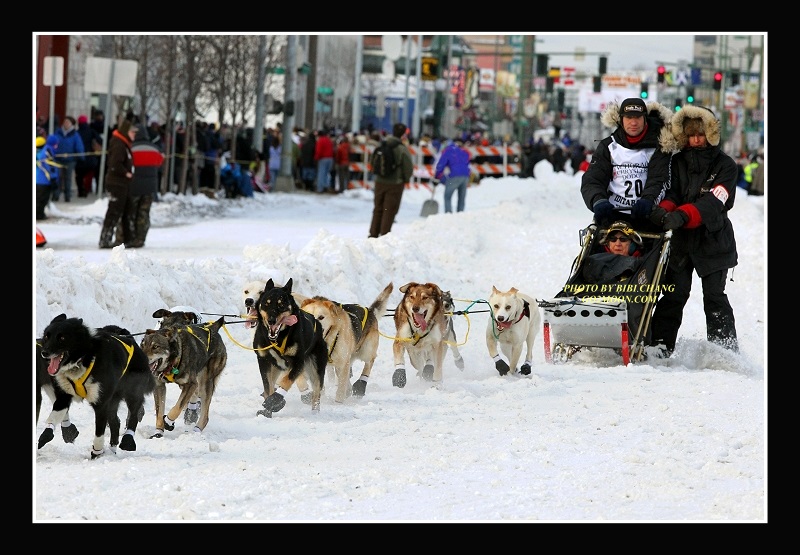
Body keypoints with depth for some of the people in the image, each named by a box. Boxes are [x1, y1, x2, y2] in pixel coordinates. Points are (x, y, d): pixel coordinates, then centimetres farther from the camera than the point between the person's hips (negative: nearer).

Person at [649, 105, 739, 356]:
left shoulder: (725, 165, -3)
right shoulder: (679, 162, 10)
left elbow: (713, 201, -16)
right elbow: (673, 192, 1)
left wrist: (683, 215, -32)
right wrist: (664, 209, -25)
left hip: (713, 239, -3)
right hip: (682, 239, 3)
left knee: (714, 296, -4)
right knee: (673, 295, 0)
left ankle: (726, 350, 1)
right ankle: (660, 346, 1)